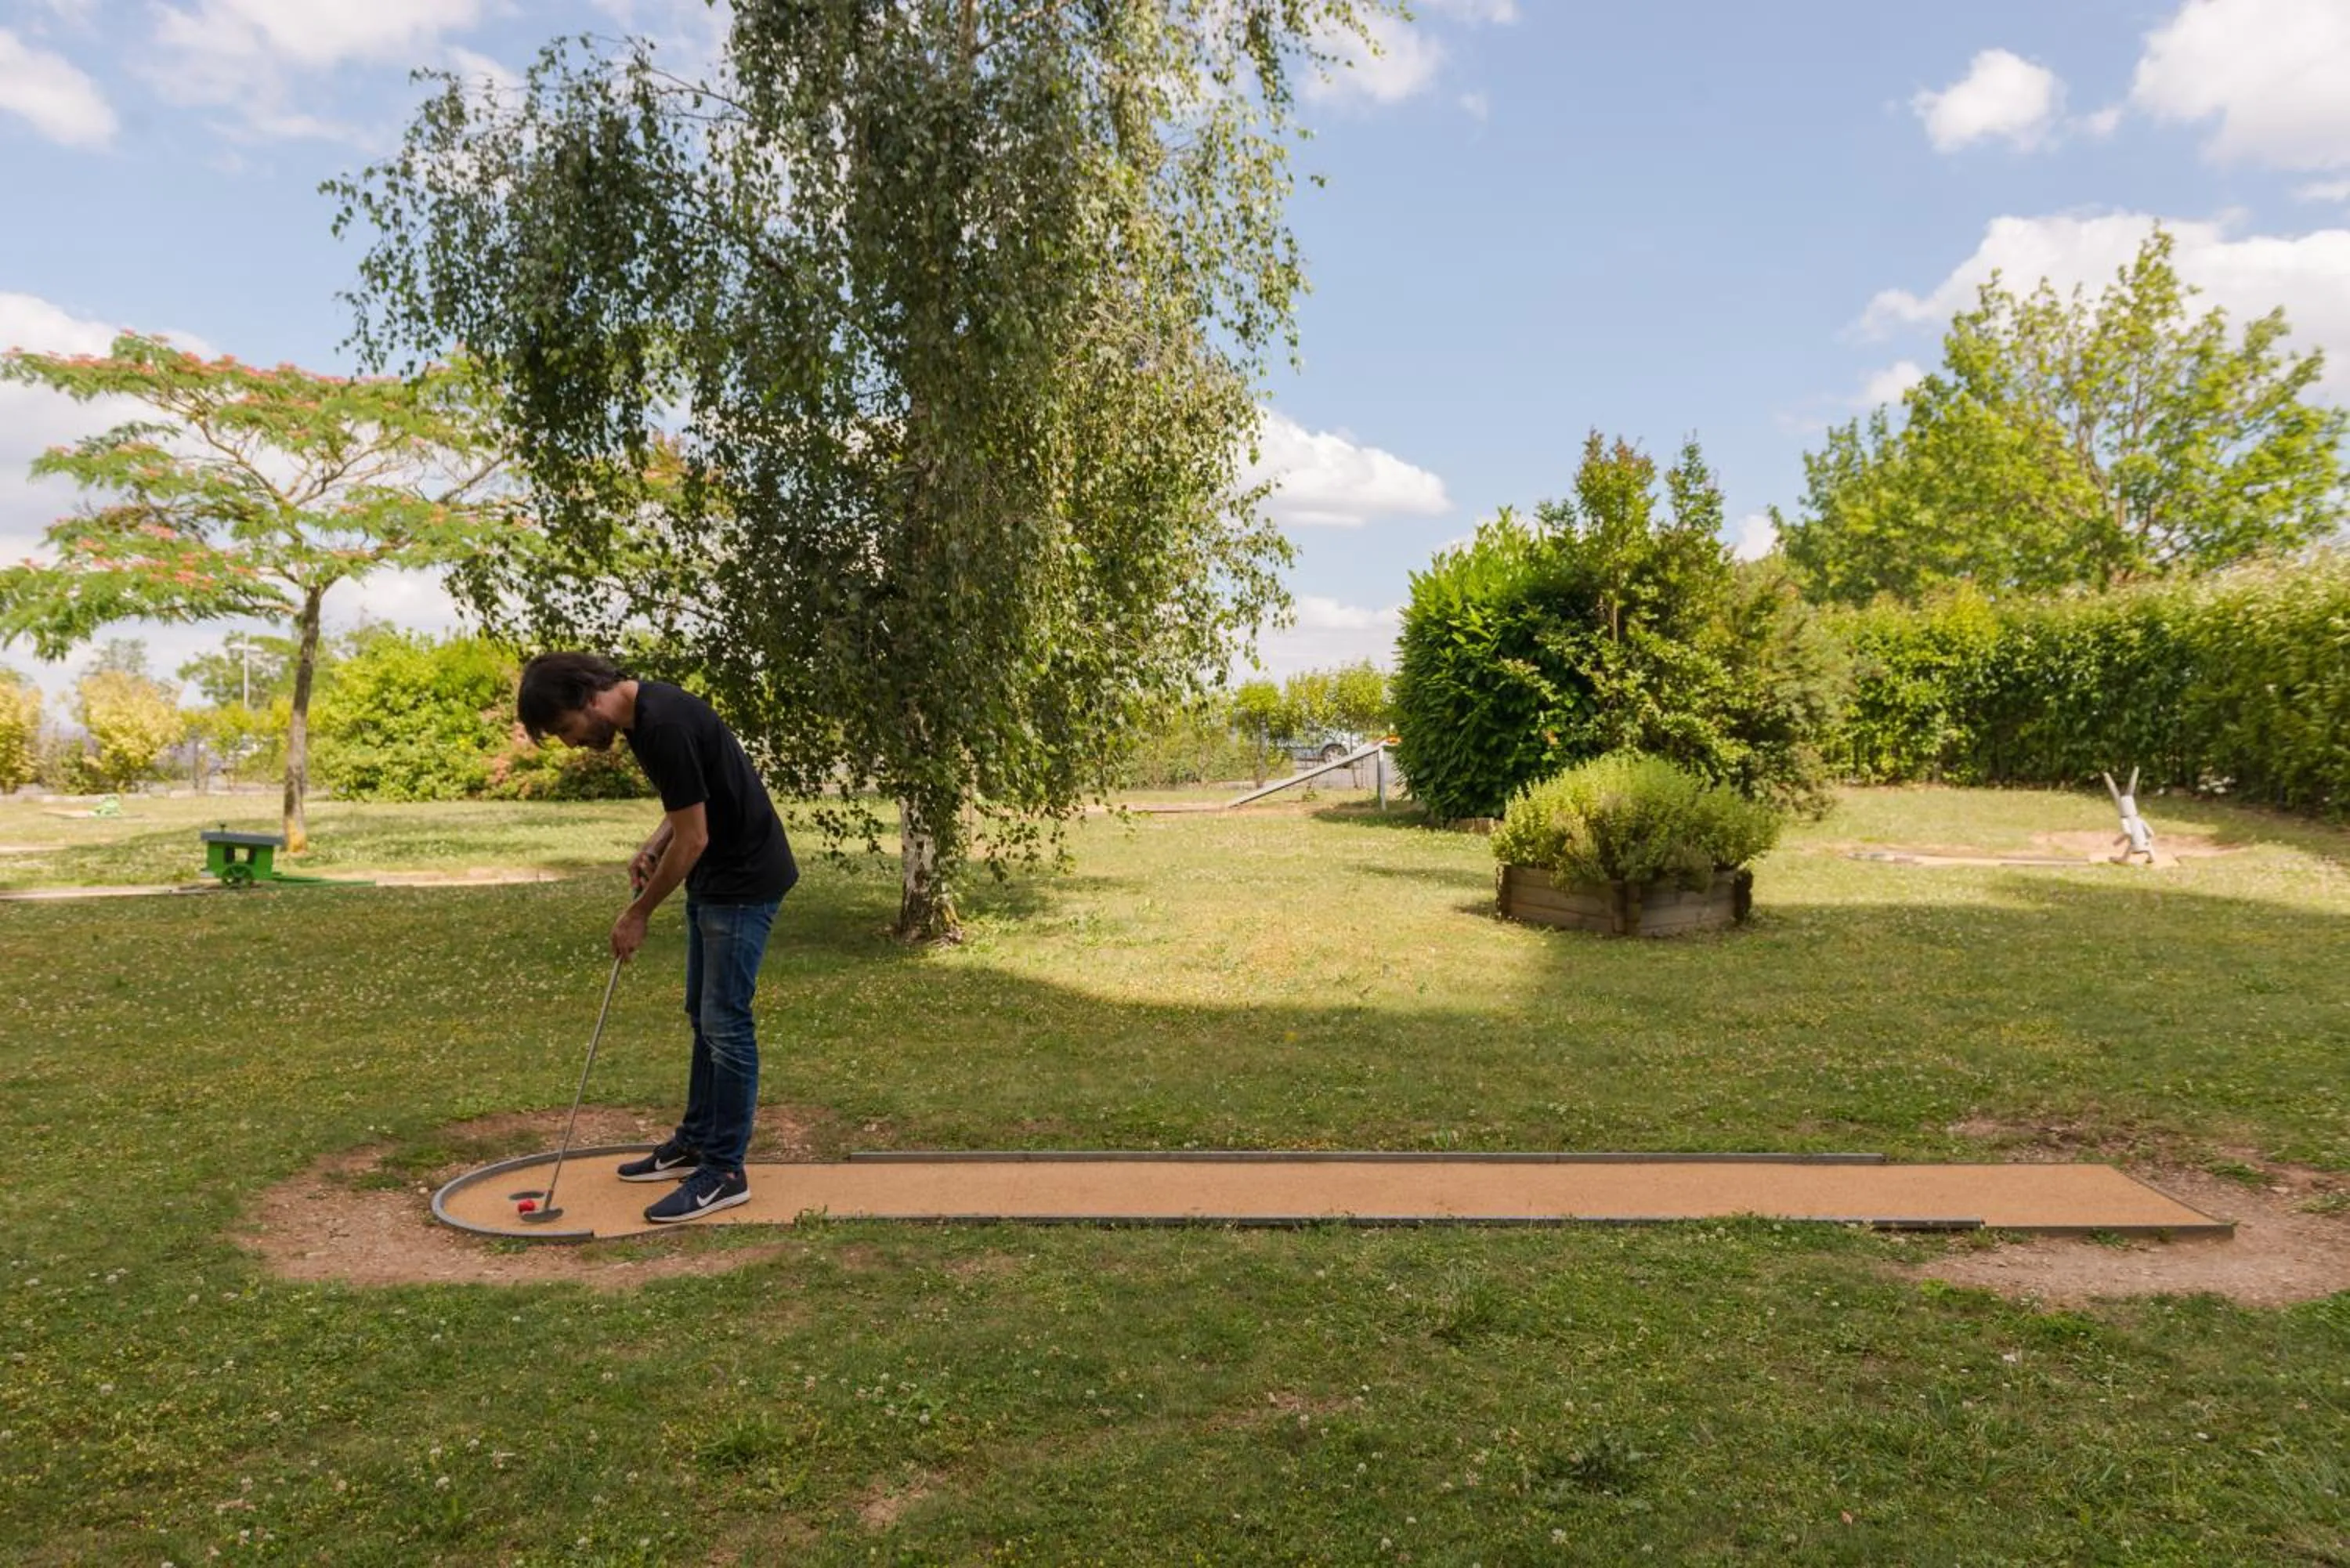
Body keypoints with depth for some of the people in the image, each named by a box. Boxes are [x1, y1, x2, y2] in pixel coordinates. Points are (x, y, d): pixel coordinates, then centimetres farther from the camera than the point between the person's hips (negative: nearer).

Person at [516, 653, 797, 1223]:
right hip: (713, 878, 10)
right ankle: (696, 1141, 28)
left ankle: (725, 1170, 4)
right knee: (704, 1016, 16)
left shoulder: (664, 723, -26)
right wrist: (653, 845, 4)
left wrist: (639, 912, -10)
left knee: (725, 1022, -5)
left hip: (744, 880, -10)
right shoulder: (643, 714, 5)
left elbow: (694, 838, -22)